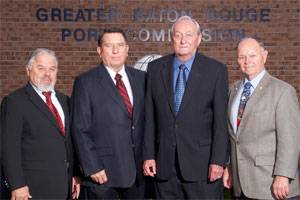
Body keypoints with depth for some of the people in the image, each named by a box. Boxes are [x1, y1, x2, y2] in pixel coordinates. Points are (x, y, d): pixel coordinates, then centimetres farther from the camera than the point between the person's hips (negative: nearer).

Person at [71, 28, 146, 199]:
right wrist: (92, 167, -13)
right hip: (102, 170, -4)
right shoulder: (85, 82, -5)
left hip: (138, 167, 4)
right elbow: (80, 130, -8)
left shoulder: (141, 78, 8)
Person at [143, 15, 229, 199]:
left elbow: (221, 120, -5)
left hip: (202, 163, -2)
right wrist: (149, 155, 2)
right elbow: (150, 116, 5)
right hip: (165, 163, 3)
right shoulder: (155, 68, 6)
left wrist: (218, 160, -9)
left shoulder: (216, 70, -3)